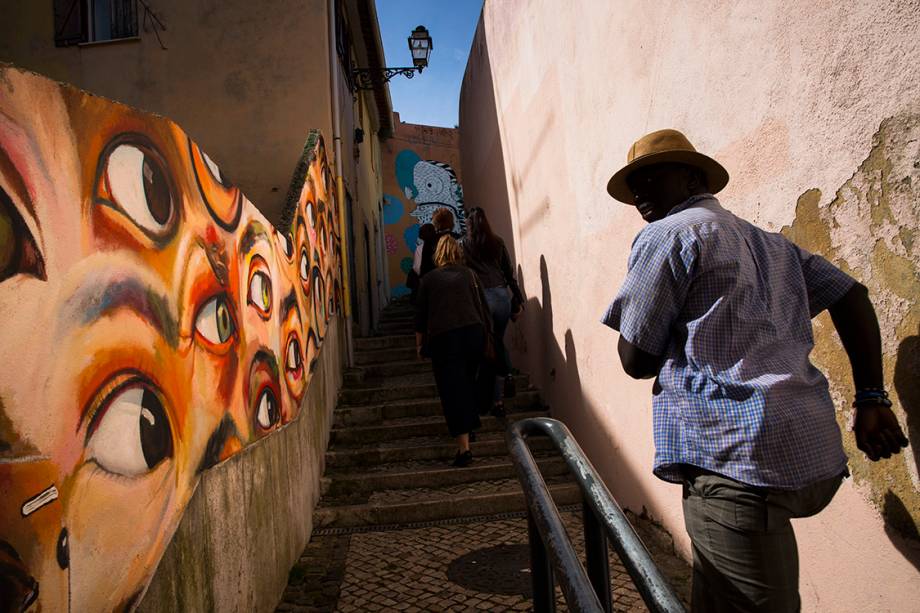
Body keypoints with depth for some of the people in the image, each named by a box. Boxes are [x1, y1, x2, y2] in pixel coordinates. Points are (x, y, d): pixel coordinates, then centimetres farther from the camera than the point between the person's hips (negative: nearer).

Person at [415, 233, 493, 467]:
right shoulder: (469, 274, 12)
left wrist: (419, 344, 20)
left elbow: (420, 315, 11)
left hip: (443, 338, -2)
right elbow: (483, 307, 12)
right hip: (473, 333, 2)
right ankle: (469, 428, 33)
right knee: (468, 384, 21)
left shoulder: (428, 279, 11)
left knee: (452, 390, -2)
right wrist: (487, 334, 21)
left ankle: (464, 447, -9)